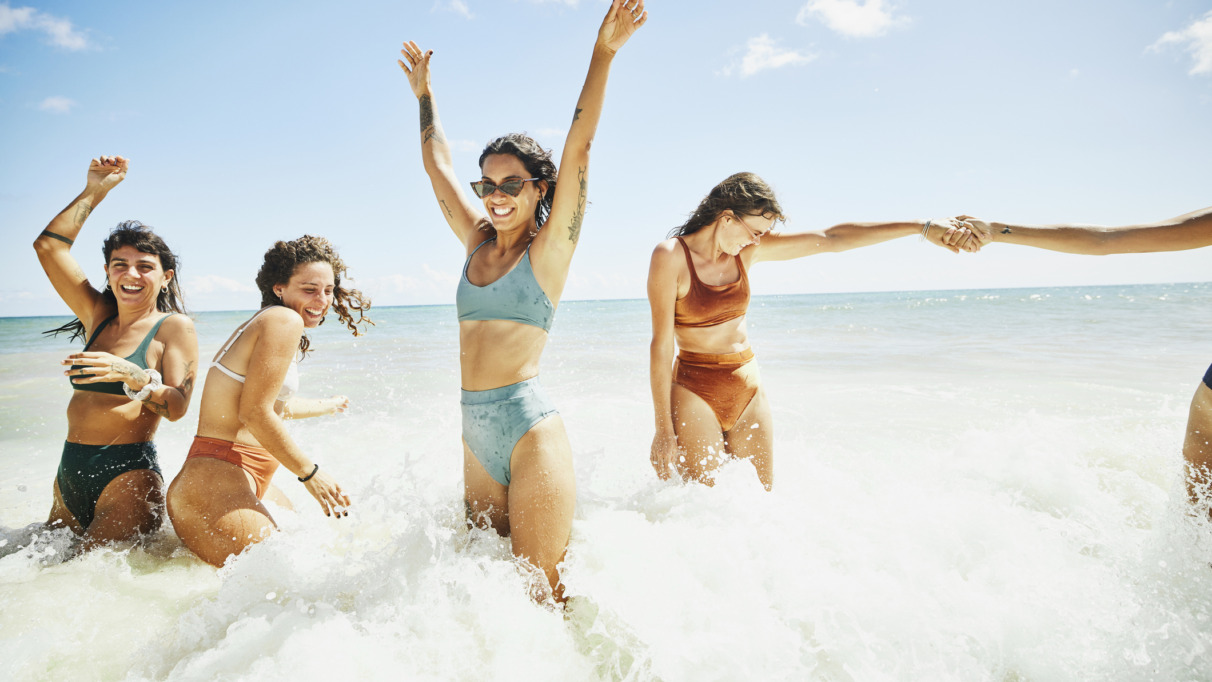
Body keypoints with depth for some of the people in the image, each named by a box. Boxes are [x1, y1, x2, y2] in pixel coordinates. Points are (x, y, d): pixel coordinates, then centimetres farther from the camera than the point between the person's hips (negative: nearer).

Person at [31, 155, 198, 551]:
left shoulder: (175, 326, -4)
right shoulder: (98, 316, 13)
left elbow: (177, 407, -12)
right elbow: (49, 246, 12)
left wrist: (130, 374, -28)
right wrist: (94, 191, 10)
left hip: (127, 474, -6)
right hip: (69, 473, 7)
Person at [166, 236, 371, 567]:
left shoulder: (265, 324, 18)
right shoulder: (284, 321, -13)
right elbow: (255, 412, -20)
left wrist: (328, 405, 53)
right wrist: (311, 474, -11)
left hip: (249, 483, 11)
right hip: (214, 487, -11)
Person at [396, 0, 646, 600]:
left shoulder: (549, 248, -1)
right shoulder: (478, 242, 13)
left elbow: (578, 148, -10)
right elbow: (437, 163, 25)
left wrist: (603, 53, -15)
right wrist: (424, 93, 34)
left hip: (528, 426, -6)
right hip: (475, 432, 6)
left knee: (541, 594, -3)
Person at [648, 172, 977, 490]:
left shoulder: (749, 249, 3)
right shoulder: (670, 256, -13)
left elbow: (832, 239, 1)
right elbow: (661, 343, -14)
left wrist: (923, 227, -4)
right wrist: (663, 429, -14)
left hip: (748, 391, 6)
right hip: (694, 391, -6)